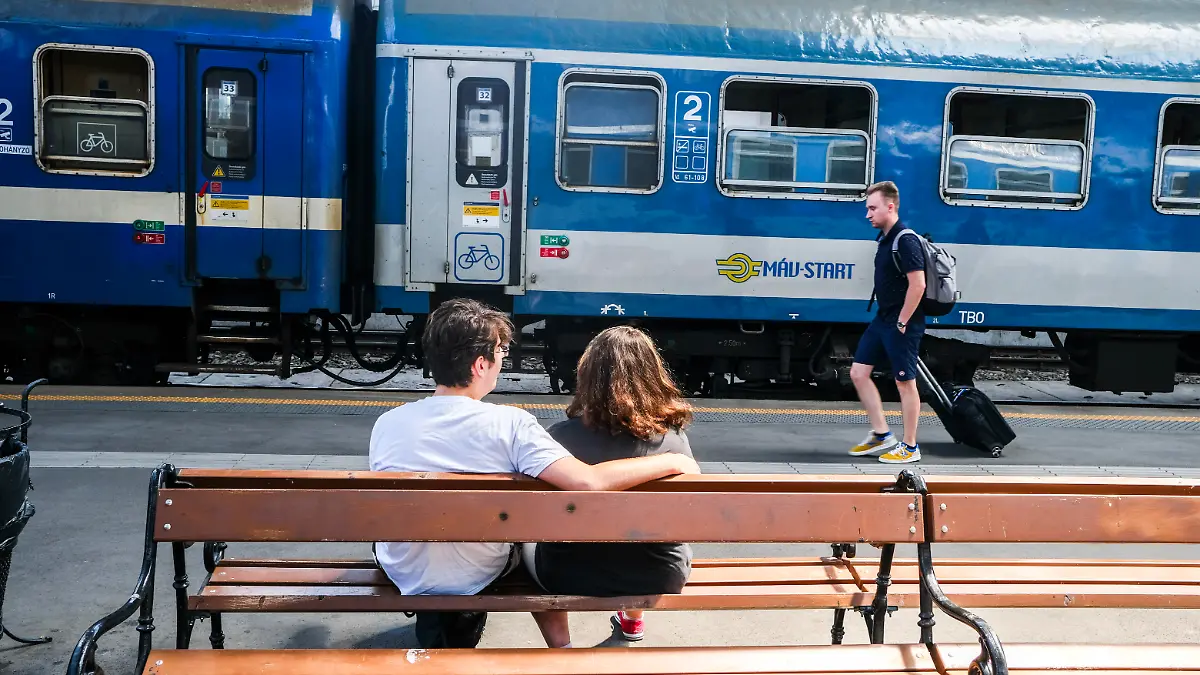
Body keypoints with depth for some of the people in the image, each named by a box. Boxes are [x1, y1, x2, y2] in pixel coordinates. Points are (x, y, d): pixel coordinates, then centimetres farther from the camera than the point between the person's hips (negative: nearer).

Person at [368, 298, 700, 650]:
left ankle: (434, 618, 38)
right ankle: (560, 648, 33)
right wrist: (672, 461, -22)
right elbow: (589, 482, -37)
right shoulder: (509, 424, -27)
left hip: (403, 577, 3)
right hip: (477, 578, -2)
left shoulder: (387, 423, -17)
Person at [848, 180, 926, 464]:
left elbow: (918, 285, -23)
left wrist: (902, 323, -18)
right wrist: (887, 319, 17)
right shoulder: (885, 238, 10)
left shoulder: (906, 241, -19)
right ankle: (882, 435, 18)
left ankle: (910, 447, 13)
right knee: (858, 372, 9)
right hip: (882, 319, 10)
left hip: (902, 323, -10)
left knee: (905, 382, 1)